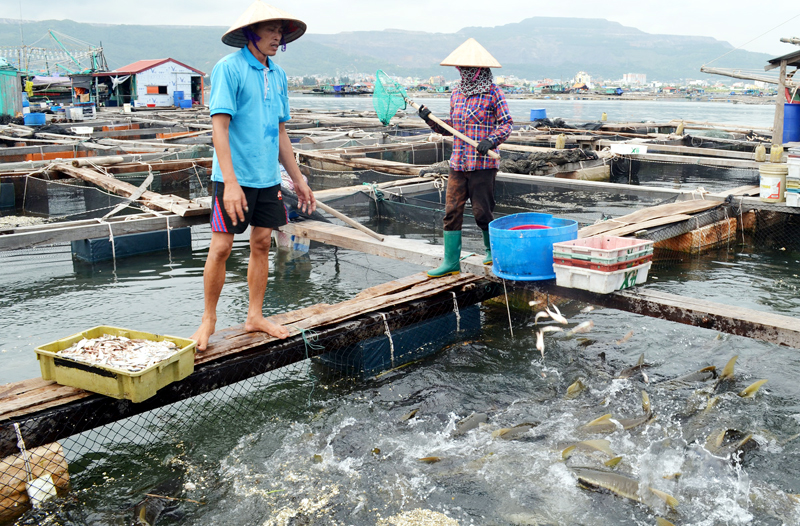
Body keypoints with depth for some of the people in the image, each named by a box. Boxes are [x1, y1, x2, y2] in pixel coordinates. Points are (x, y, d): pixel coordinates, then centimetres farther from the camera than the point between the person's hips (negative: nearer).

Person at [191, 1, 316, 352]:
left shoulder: (278, 76, 12)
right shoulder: (229, 68, -9)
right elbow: (219, 126, -15)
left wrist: (298, 179, 18)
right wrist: (231, 183, -23)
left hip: (268, 178, 7)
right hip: (234, 178, -6)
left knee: (262, 244, 10)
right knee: (221, 248, -3)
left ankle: (255, 316, 22)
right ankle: (208, 320, 13)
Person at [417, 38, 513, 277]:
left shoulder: (493, 93, -4)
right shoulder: (456, 93, 13)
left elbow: (506, 123, -5)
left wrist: (490, 141, -20)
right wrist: (430, 119, 5)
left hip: (483, 164, -5)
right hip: (458, 163, 5)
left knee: (482, 212, 1)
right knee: (452, 211, 0)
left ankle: (492, 249, 27)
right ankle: (451, 261, 6)